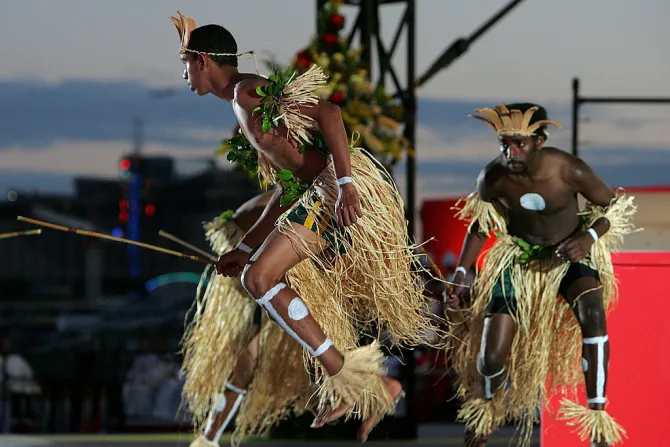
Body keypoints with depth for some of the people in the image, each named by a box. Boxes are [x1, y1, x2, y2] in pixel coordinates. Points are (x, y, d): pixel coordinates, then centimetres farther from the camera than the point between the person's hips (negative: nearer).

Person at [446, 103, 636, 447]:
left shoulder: (568, 171, -26)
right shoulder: (493, 178, -19)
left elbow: (616, 206, -10)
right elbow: (479, 224, 2)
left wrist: (590, 237, -28)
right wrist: (461, 272, -6)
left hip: (568, 253, -2)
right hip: (519, 257, 2)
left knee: (592, 311, -36)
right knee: (492, 357, -6)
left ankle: (598, 419, -27)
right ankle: (483, 413, 32)